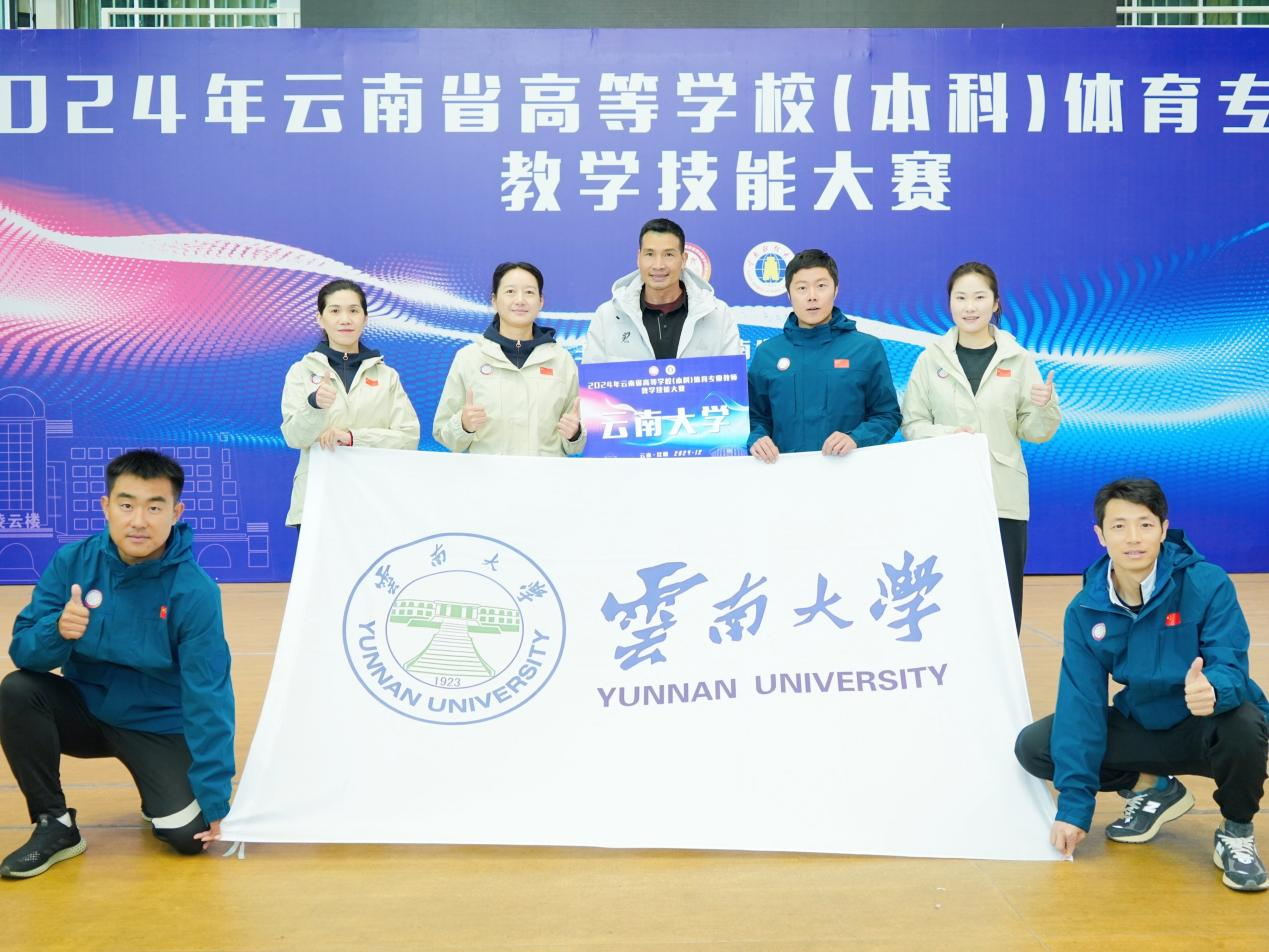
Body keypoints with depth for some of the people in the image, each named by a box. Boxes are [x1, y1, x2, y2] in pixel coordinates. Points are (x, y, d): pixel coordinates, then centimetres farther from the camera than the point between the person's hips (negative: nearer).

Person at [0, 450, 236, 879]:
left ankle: (158, 793, 18)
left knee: (189, 836, -19)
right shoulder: (73, 561, -14)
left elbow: (208, 698, -21)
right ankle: (54, 826, -6)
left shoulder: (195, 592, -23)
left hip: (160, 727, -3)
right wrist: (57, 632, -36)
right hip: (87, 707, 3)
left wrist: (214, 800, -21)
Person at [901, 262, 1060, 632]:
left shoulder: (1018, 359, 4)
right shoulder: (931, 358, 3)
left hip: (1003, 498, 0)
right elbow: (911, 424, 3)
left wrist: (1045, 405, -16)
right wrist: (945, 435, -16)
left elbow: (1034, 432, 4)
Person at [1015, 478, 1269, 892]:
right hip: (1141, 727, 4)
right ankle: (1151, 787, 10)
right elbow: (1081, 703, -12)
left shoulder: (1207, 585, -19)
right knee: (1034, 746, -12)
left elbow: (1230, 667, -25)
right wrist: (1074, 804, -17)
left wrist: (1212, 690, -52)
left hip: (1205, 729, -3)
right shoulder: (1086, 610, -10)